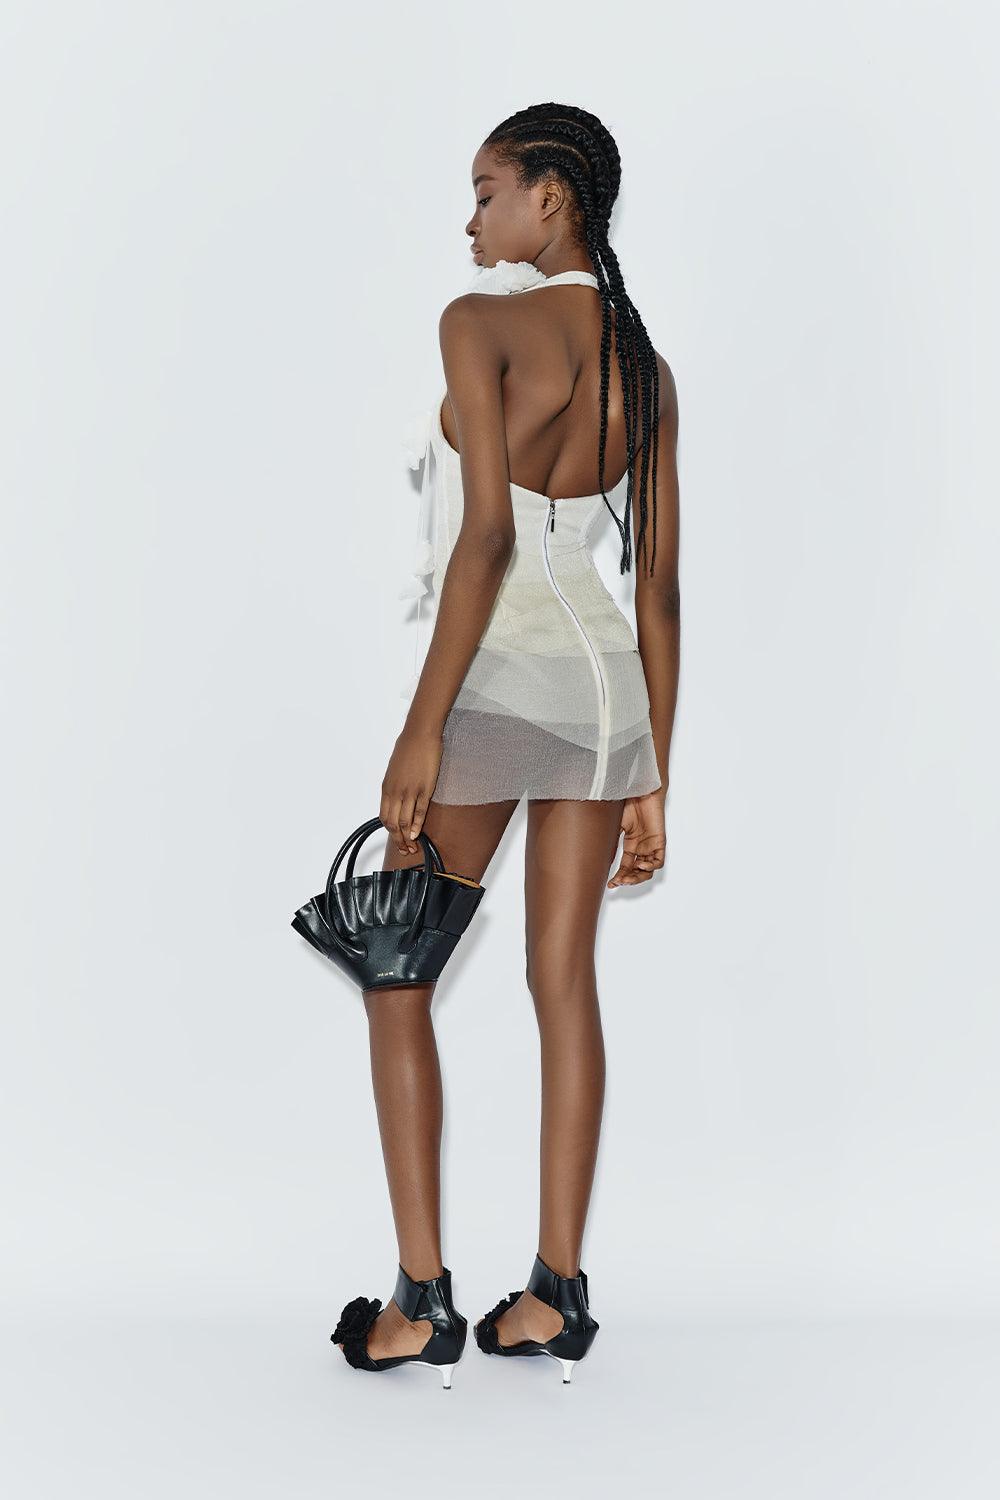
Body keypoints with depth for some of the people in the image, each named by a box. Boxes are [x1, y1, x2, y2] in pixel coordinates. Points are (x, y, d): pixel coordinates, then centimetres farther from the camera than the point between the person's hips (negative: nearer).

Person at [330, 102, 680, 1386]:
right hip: (608, 681, 7)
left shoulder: (482, 322, -9)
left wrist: (421, 728, -18)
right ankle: (558, 1292, 14)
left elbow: (487, 534, -19)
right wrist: (652, 779, 13)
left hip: (497, 682, -6)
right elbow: (660, 585, 9)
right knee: (565, 980, 10)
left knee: (396, 980, 6)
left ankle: (421, 1300, 6)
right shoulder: (642, 364, 11)